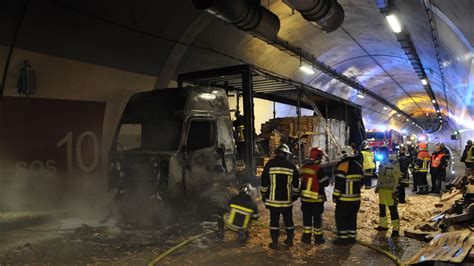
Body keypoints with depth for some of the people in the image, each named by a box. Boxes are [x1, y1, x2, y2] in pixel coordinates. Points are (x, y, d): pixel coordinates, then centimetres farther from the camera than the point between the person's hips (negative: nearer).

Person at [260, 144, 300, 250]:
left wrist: (264, 195, 10)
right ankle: (289, 239, 25)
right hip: (287, 199, 2)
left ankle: (275, 242, 8)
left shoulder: (270, 164, -5)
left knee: (274, 220, 5)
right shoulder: (291, 166, 1)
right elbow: (296, 184, 7)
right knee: (288, 219, 16)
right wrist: (295, 195, 20)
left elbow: (264, 182, -2)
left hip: (273, 199, -2)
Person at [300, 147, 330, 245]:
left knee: (306, 217, 13)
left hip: (305, 198, 5)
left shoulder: (303, 168, 2)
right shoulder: (319, 169, -18)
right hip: (316, 199, -5)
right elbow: (325, 183, -12)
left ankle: (306, 237, 18)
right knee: (317, 218, 7)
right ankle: (318, 238, 16)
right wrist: (327, 177, 7)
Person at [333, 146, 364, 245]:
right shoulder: (358, 166, 9)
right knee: (352, 218, 16)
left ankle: (343, 238, 4)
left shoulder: (343, 166, -16)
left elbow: (339, 184, -17)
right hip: (356, 198, 8)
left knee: (340, 218, 3)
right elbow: (361, 181, 16)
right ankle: (352, 237, 21)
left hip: (344, 199, -7)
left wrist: (335, 196, -10)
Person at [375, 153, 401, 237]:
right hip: (382, 189, 8)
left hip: (390, 189, -7)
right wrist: (377, 187, 17)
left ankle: (396, 229, 1)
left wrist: (394, 191, -15)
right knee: (381, 207, 14)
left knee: (392, 208, -5)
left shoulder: (394, 163, -12)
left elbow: (396, 178, -13)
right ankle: (383, 225, 28)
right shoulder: (382, 162, 10)